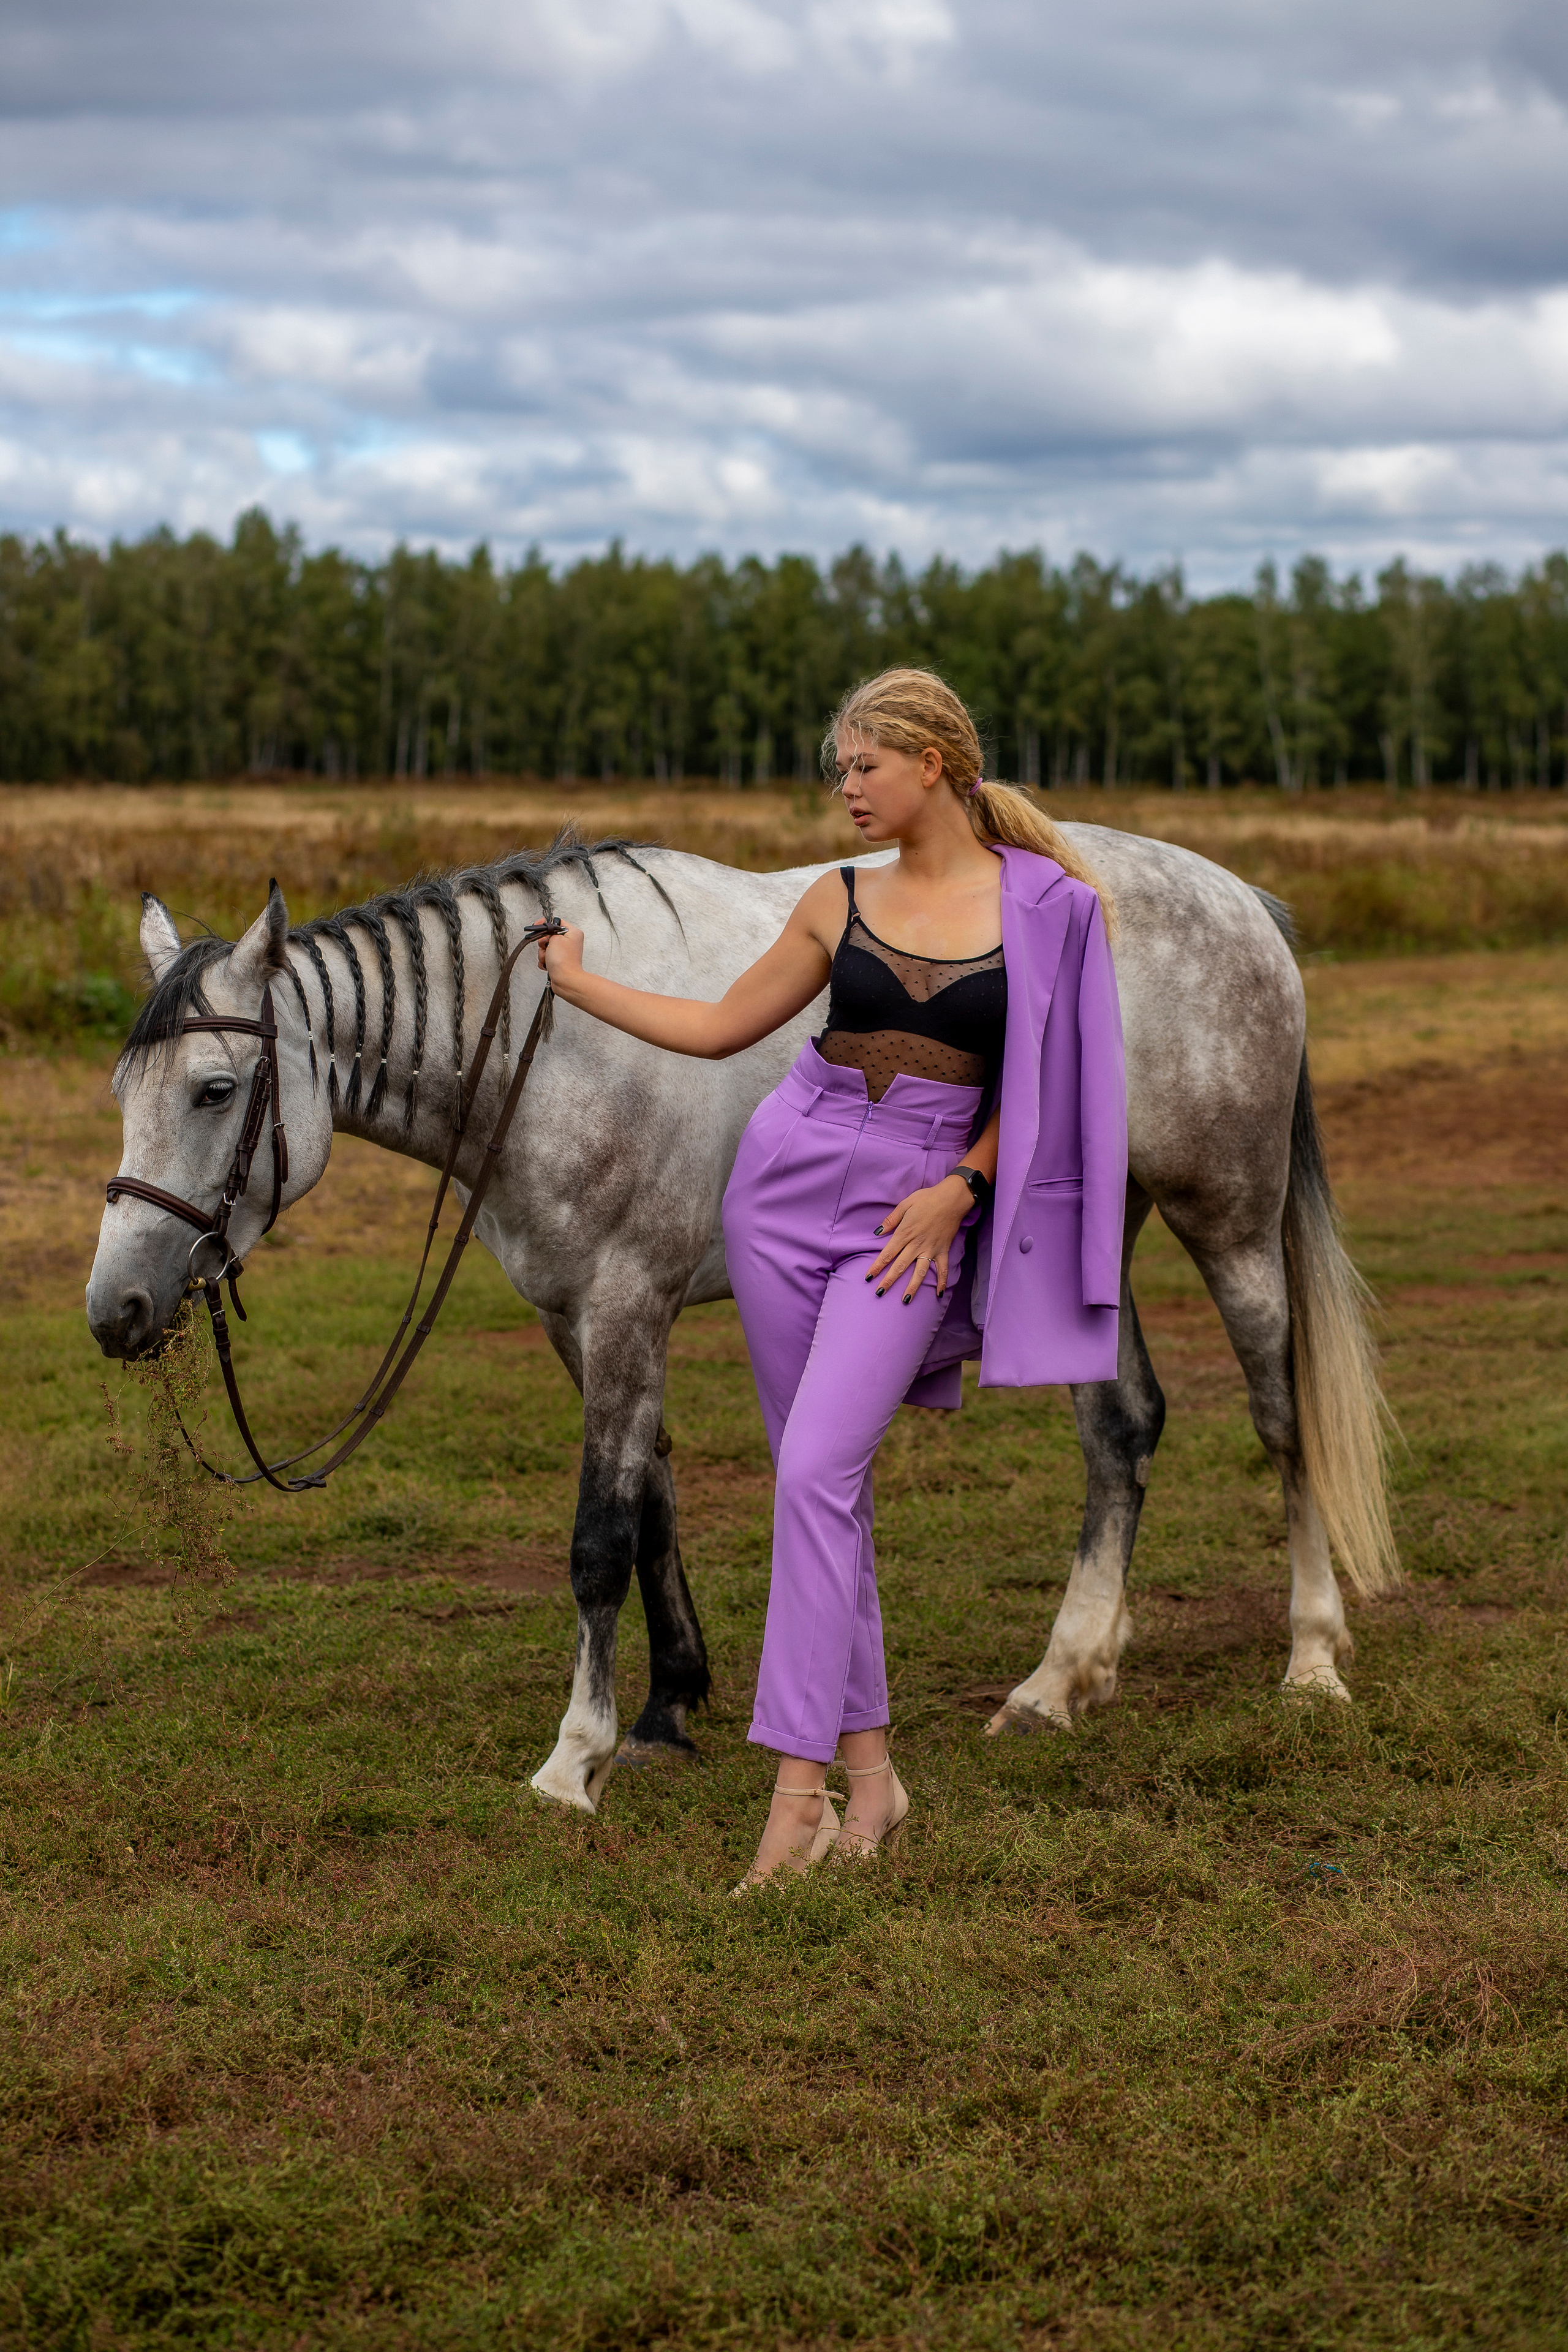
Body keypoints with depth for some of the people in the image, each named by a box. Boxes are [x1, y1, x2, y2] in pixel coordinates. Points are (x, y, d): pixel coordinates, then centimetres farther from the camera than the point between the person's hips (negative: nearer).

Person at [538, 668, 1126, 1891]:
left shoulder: (1043, 904, -2)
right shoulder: (842, 903, 7)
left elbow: (1037, 1072, 2)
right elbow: (720, 1027, 15)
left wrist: (960, 1187, -9)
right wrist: (581, 986, 15)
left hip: (917, 1210, -4)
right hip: (790, 1179, 4)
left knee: (817, 1472, -16)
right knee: (821, 1481, 5)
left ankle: (800, 1788, -15)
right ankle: (870, 1769, 14)